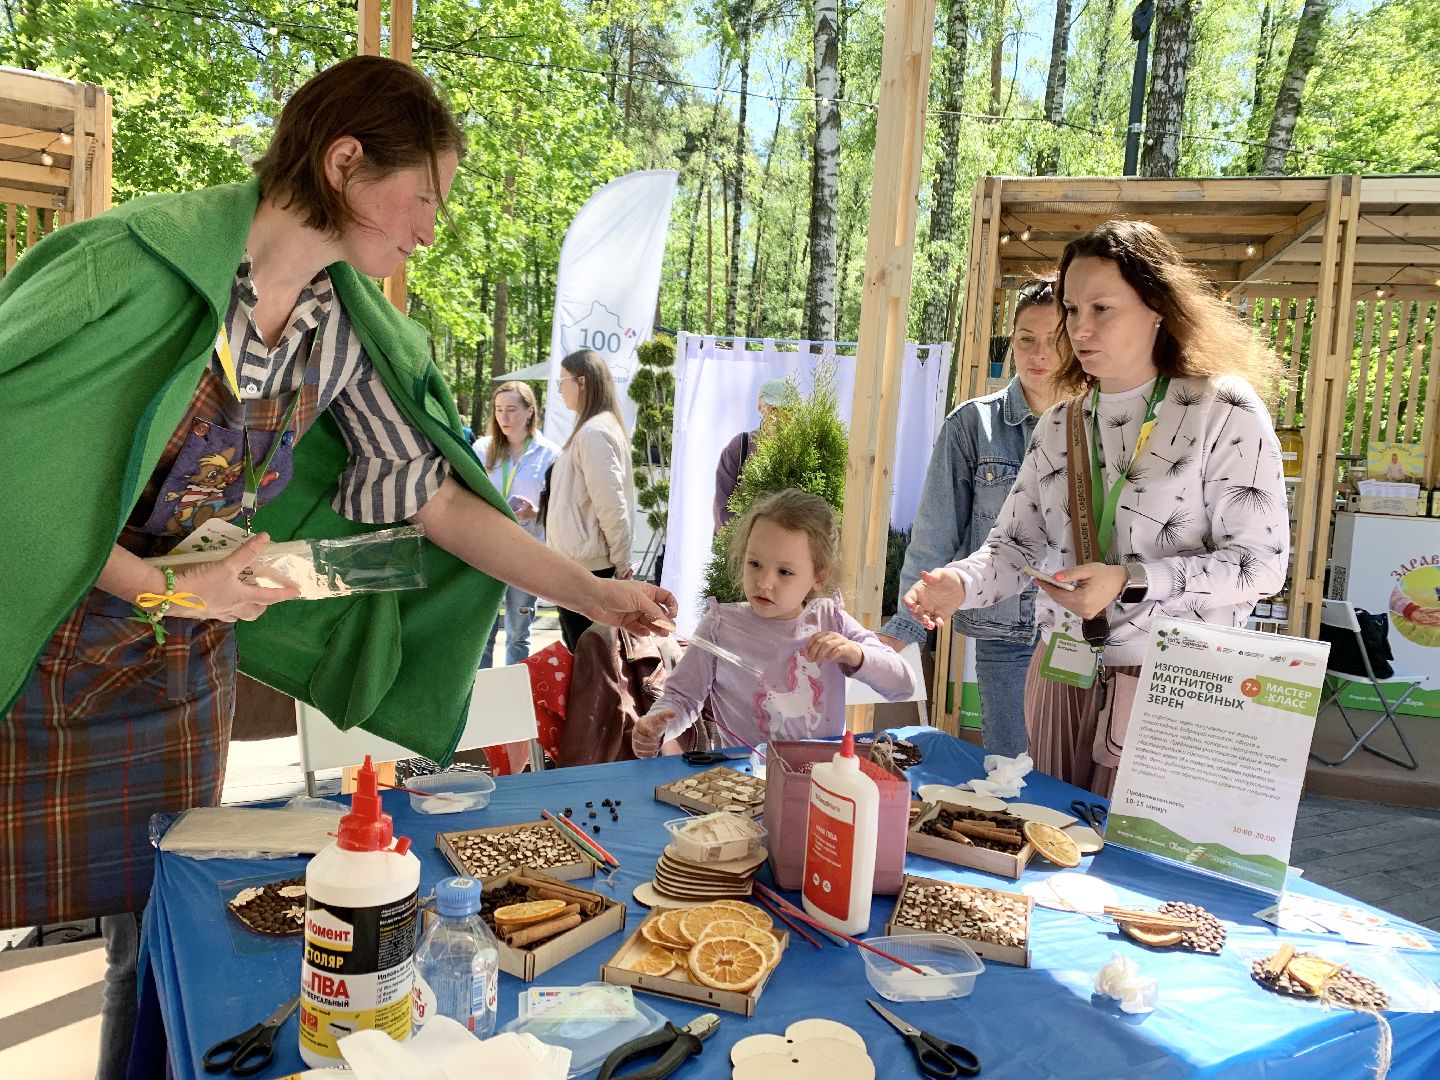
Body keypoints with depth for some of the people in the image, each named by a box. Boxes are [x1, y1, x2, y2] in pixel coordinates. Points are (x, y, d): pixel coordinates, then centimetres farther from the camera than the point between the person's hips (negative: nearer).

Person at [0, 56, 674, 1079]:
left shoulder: (349, 332, -3)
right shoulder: (142, 260, -20)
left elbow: (431, 498, 0)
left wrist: (593, 593, -2)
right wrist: (163, 589, -20)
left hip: (187, 662, 5)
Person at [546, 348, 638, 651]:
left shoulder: (593, 432, -17)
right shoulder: (601, 427, 14)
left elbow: (610, 504, -19)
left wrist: (621, 561, -12)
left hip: (584, 567, -10)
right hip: (578, 562, 10)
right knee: (580, 651, 16)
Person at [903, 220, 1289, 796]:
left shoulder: (1223, 412, -7)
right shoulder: (1060, 423, 9)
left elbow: (1260, 564, -11)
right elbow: (1017, 544, 9)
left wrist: (1129, 582, -23)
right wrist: (960, 584, -12)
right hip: (1061, 677, 5)